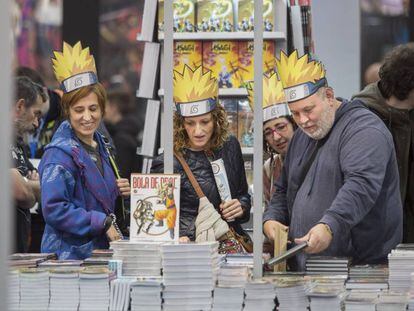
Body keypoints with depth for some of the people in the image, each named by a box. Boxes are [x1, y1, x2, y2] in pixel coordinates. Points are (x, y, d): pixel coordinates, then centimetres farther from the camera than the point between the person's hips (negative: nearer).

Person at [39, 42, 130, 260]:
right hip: (69, 256, -8)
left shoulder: (100, 145, 13)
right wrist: (103, 223, -19)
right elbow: (53, 209, -22)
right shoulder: (60, 155, -14)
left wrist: (119, 193, 5)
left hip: (99, 251, 8)